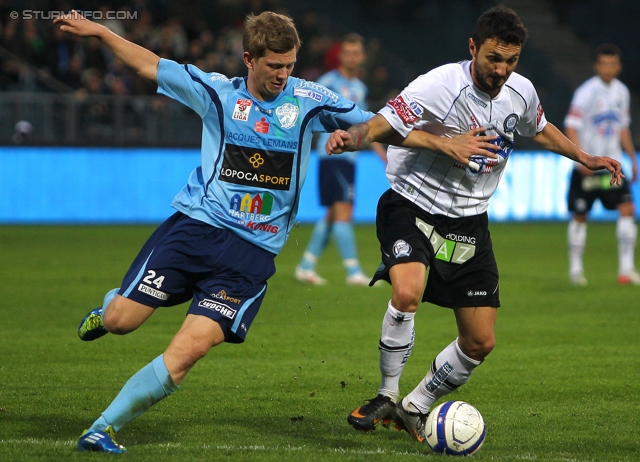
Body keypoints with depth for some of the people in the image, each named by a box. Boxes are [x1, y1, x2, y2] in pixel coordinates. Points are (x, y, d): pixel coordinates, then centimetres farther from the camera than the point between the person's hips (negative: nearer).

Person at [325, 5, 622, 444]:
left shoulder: (521, 92, -2)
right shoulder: (440, 86, -22)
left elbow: (540, 128, 21)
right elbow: (384, 123, -30)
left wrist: (584, 157, 16)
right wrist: (352, 137, -50)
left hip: (469, 222, 6)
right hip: (413, 206, -6)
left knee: (480, 342, 3)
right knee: (407, 293, -34)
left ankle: (415, 408, 25)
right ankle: (387, 398, -14)